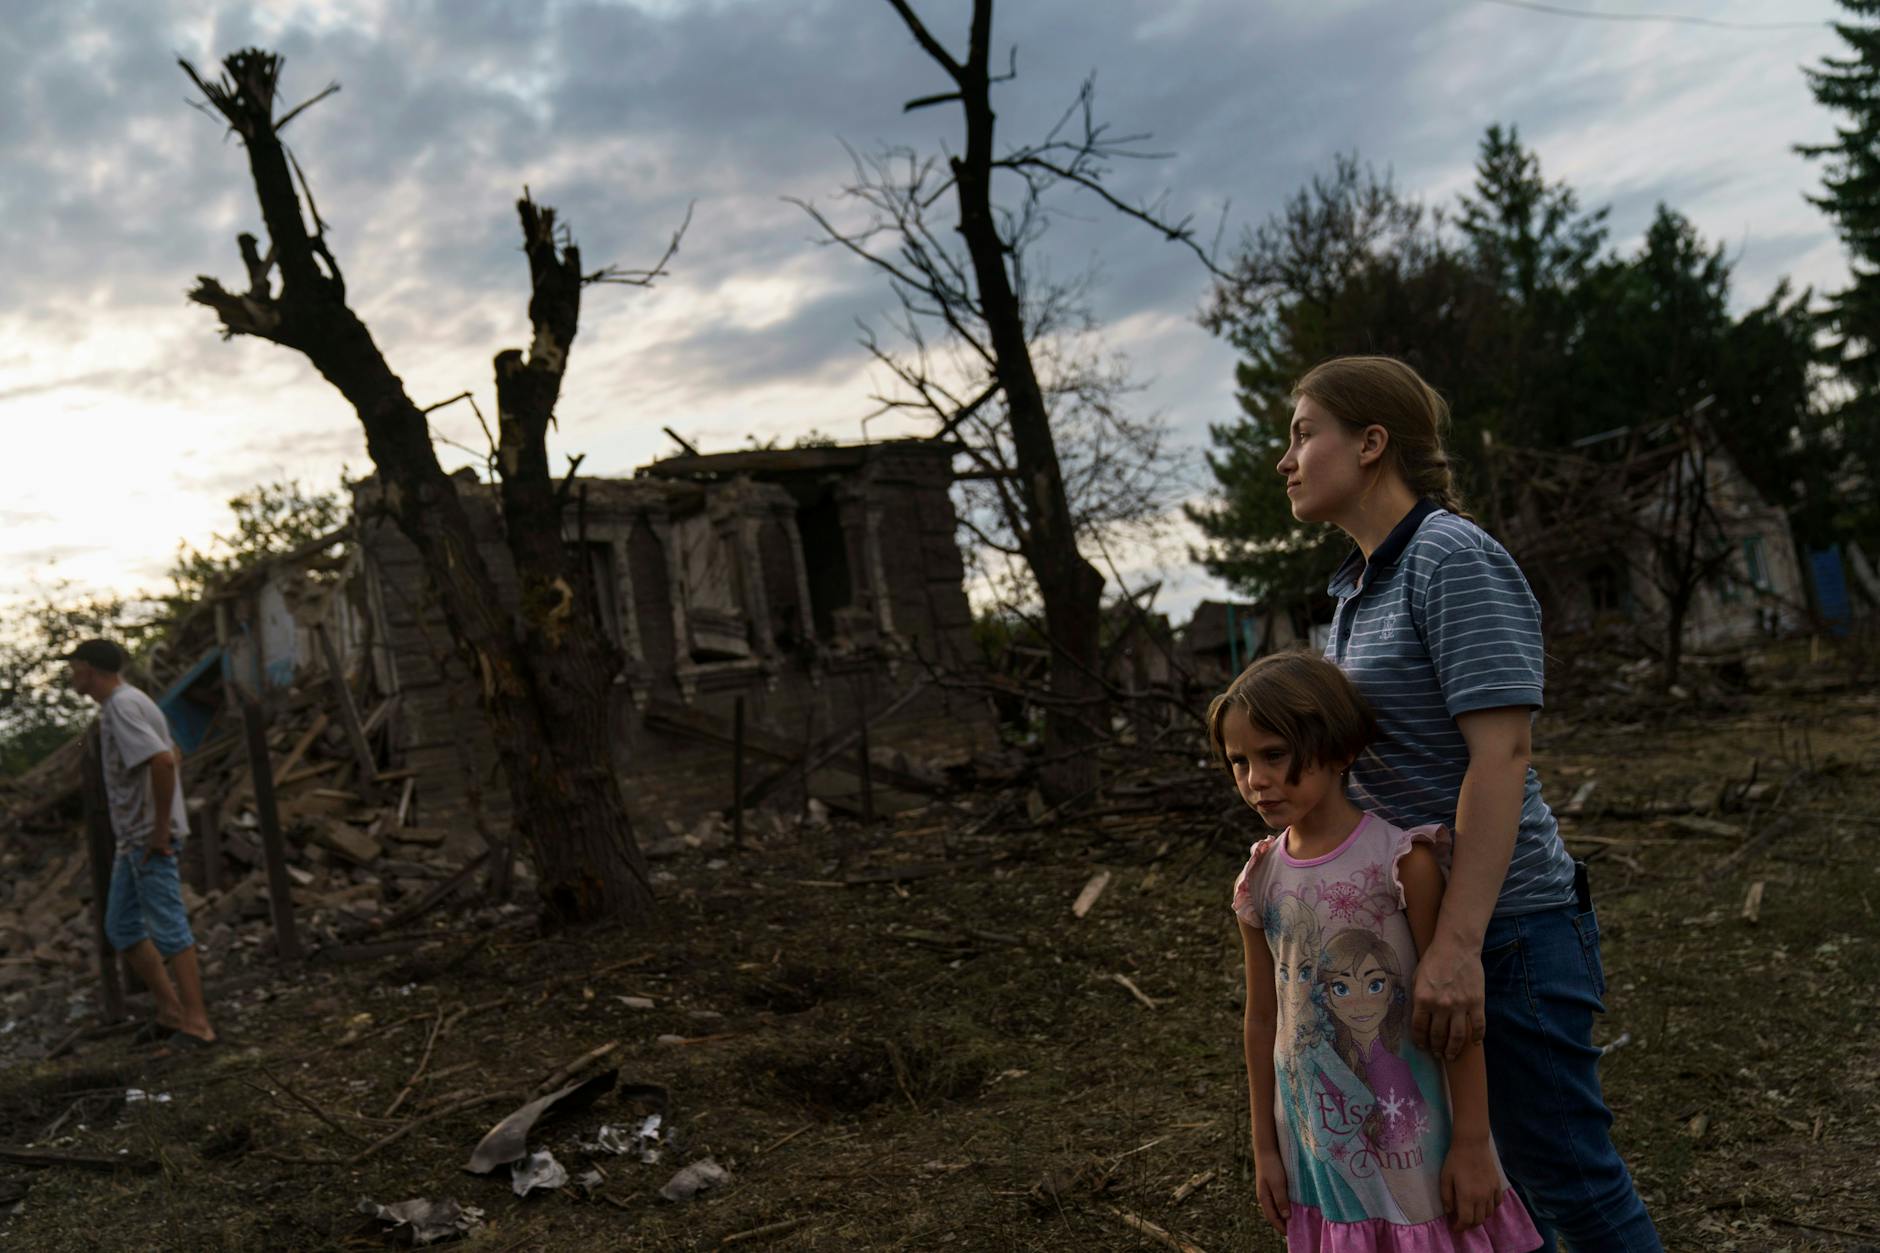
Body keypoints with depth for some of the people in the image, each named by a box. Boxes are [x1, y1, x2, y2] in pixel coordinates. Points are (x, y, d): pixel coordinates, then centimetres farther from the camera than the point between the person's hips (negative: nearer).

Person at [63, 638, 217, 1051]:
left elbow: (163, 761, -30)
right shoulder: (126, 703, 16)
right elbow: (174, 757, 25)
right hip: (134, 836, 10)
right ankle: (172, 1009, 17)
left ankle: (196, 1022, -3)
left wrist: (161, 826, -24)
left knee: (168, 928, -7)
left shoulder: (122, 707, -16)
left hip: (149, 838, -10)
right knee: (121, 928, 14)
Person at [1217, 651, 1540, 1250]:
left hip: (1412, 1131, -4)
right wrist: (1265, 1148, 11)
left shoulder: (1400, 859, -15)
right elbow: (1263, 1019, 7)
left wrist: (1472, 1141, -11)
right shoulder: (1260, 882, -2)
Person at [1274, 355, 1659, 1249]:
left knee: (1567, 1179, 3)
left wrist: (1457, 944, -28)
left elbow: (1502, 752, -23)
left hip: (1502, 932, -9)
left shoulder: (1455, 560, -16)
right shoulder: (1362, 586, 12)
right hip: (1411, 924, 9)